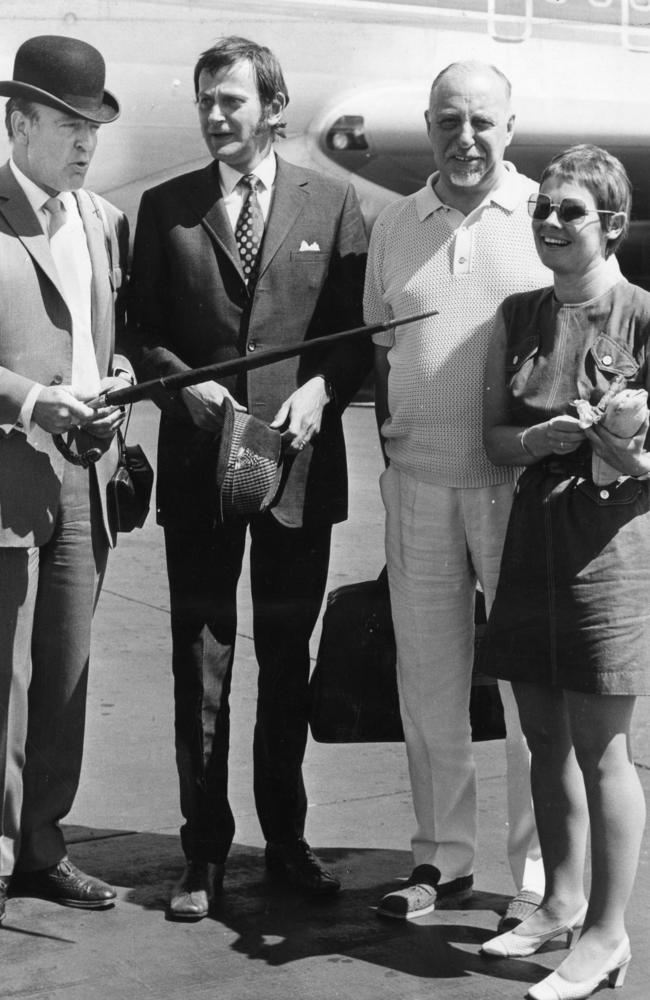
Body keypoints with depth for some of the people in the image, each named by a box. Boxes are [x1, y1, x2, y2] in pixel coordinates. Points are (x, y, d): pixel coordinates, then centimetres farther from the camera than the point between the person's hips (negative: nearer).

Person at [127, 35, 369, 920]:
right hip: (198, 463, 0)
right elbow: (144, 332, 6)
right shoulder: (165, 208, 6)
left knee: (287, 660, 11)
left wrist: (319, 391, -13)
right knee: (201, 663, 4)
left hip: (300, 461, 0)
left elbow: (359, 332, 3)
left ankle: (286, 837, 25)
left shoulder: (332, 204, 4)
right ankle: (204, 851, 14)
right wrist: (186, 383, -12)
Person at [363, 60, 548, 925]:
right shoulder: (394, 226, 12)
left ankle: (541, 876, 12)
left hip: (519, 480, -3)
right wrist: (385, 423, 5)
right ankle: (442, 859, 21)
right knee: (428, 678, 9)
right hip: (418, 478, 4)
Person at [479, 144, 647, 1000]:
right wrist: (543, 436, -12)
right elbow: (496, 437, 8)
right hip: (533, 533, 6)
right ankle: (562, 901, 30)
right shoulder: (520, 316, 8)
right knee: (544, 734, 14)